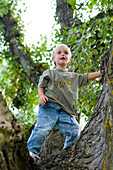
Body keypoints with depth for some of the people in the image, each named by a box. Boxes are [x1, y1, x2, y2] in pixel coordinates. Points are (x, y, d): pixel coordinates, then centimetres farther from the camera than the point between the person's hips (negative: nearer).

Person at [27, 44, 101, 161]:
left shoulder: (74, 77, 27)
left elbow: (87, 77, 30)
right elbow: (41, 86, 11)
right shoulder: (49, 73, 15)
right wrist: (41, 95, -9)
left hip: (65, 112, 4)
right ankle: (32, 151, -13)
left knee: (74, 131, -9)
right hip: (49, 107, -4)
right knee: (43, 128, -20)